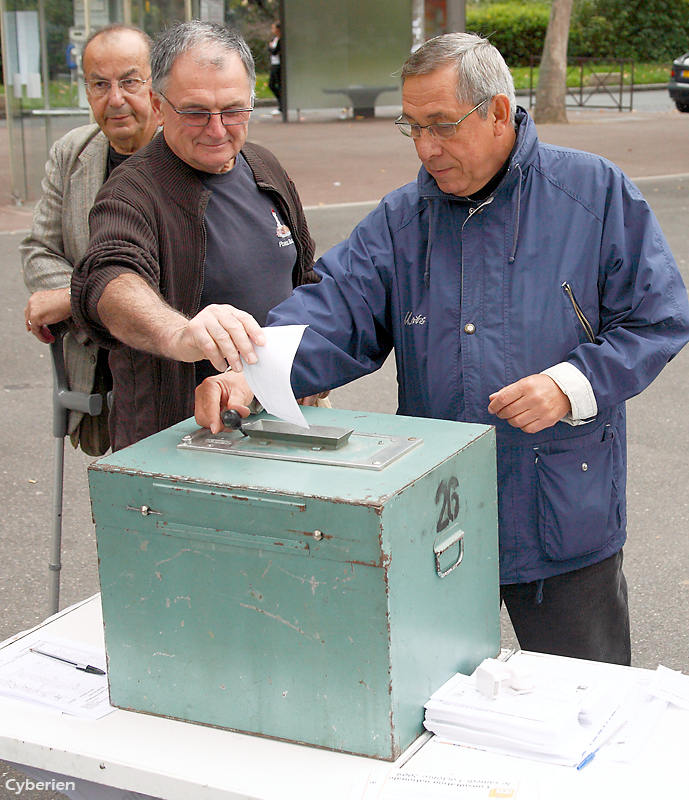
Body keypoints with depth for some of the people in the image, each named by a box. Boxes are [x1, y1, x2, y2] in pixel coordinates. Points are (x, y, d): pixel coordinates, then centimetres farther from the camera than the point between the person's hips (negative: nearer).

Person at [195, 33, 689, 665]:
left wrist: (573, 385, -19)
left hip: (566, 517, -2)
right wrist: (246, 374, -27)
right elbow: (332, 314, -8)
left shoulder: (595, 193, -3)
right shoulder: (400, 220, 5)